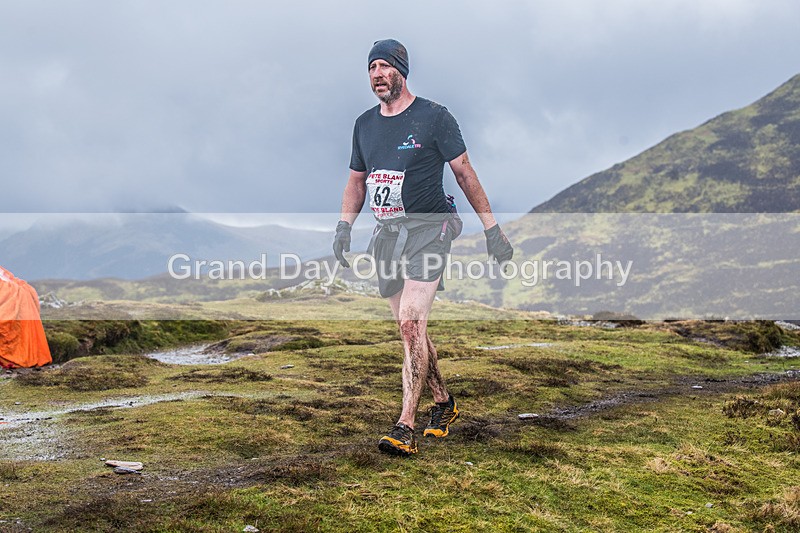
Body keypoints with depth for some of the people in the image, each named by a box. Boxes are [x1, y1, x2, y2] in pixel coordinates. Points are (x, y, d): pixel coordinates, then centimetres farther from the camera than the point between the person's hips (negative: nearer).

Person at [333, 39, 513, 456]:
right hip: (386, 234, 6)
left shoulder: (433, 117, -4)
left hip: (427, 230, -6)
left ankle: (405, 427, -19)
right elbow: (357, 180, 19)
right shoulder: (365, 124, 12)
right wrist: (344, 225, 4)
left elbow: (464, 172, -1)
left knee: (411, 324, -18)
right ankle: (443, 403, 28)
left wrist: (491, 227, -1)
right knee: (410, 328, 9)